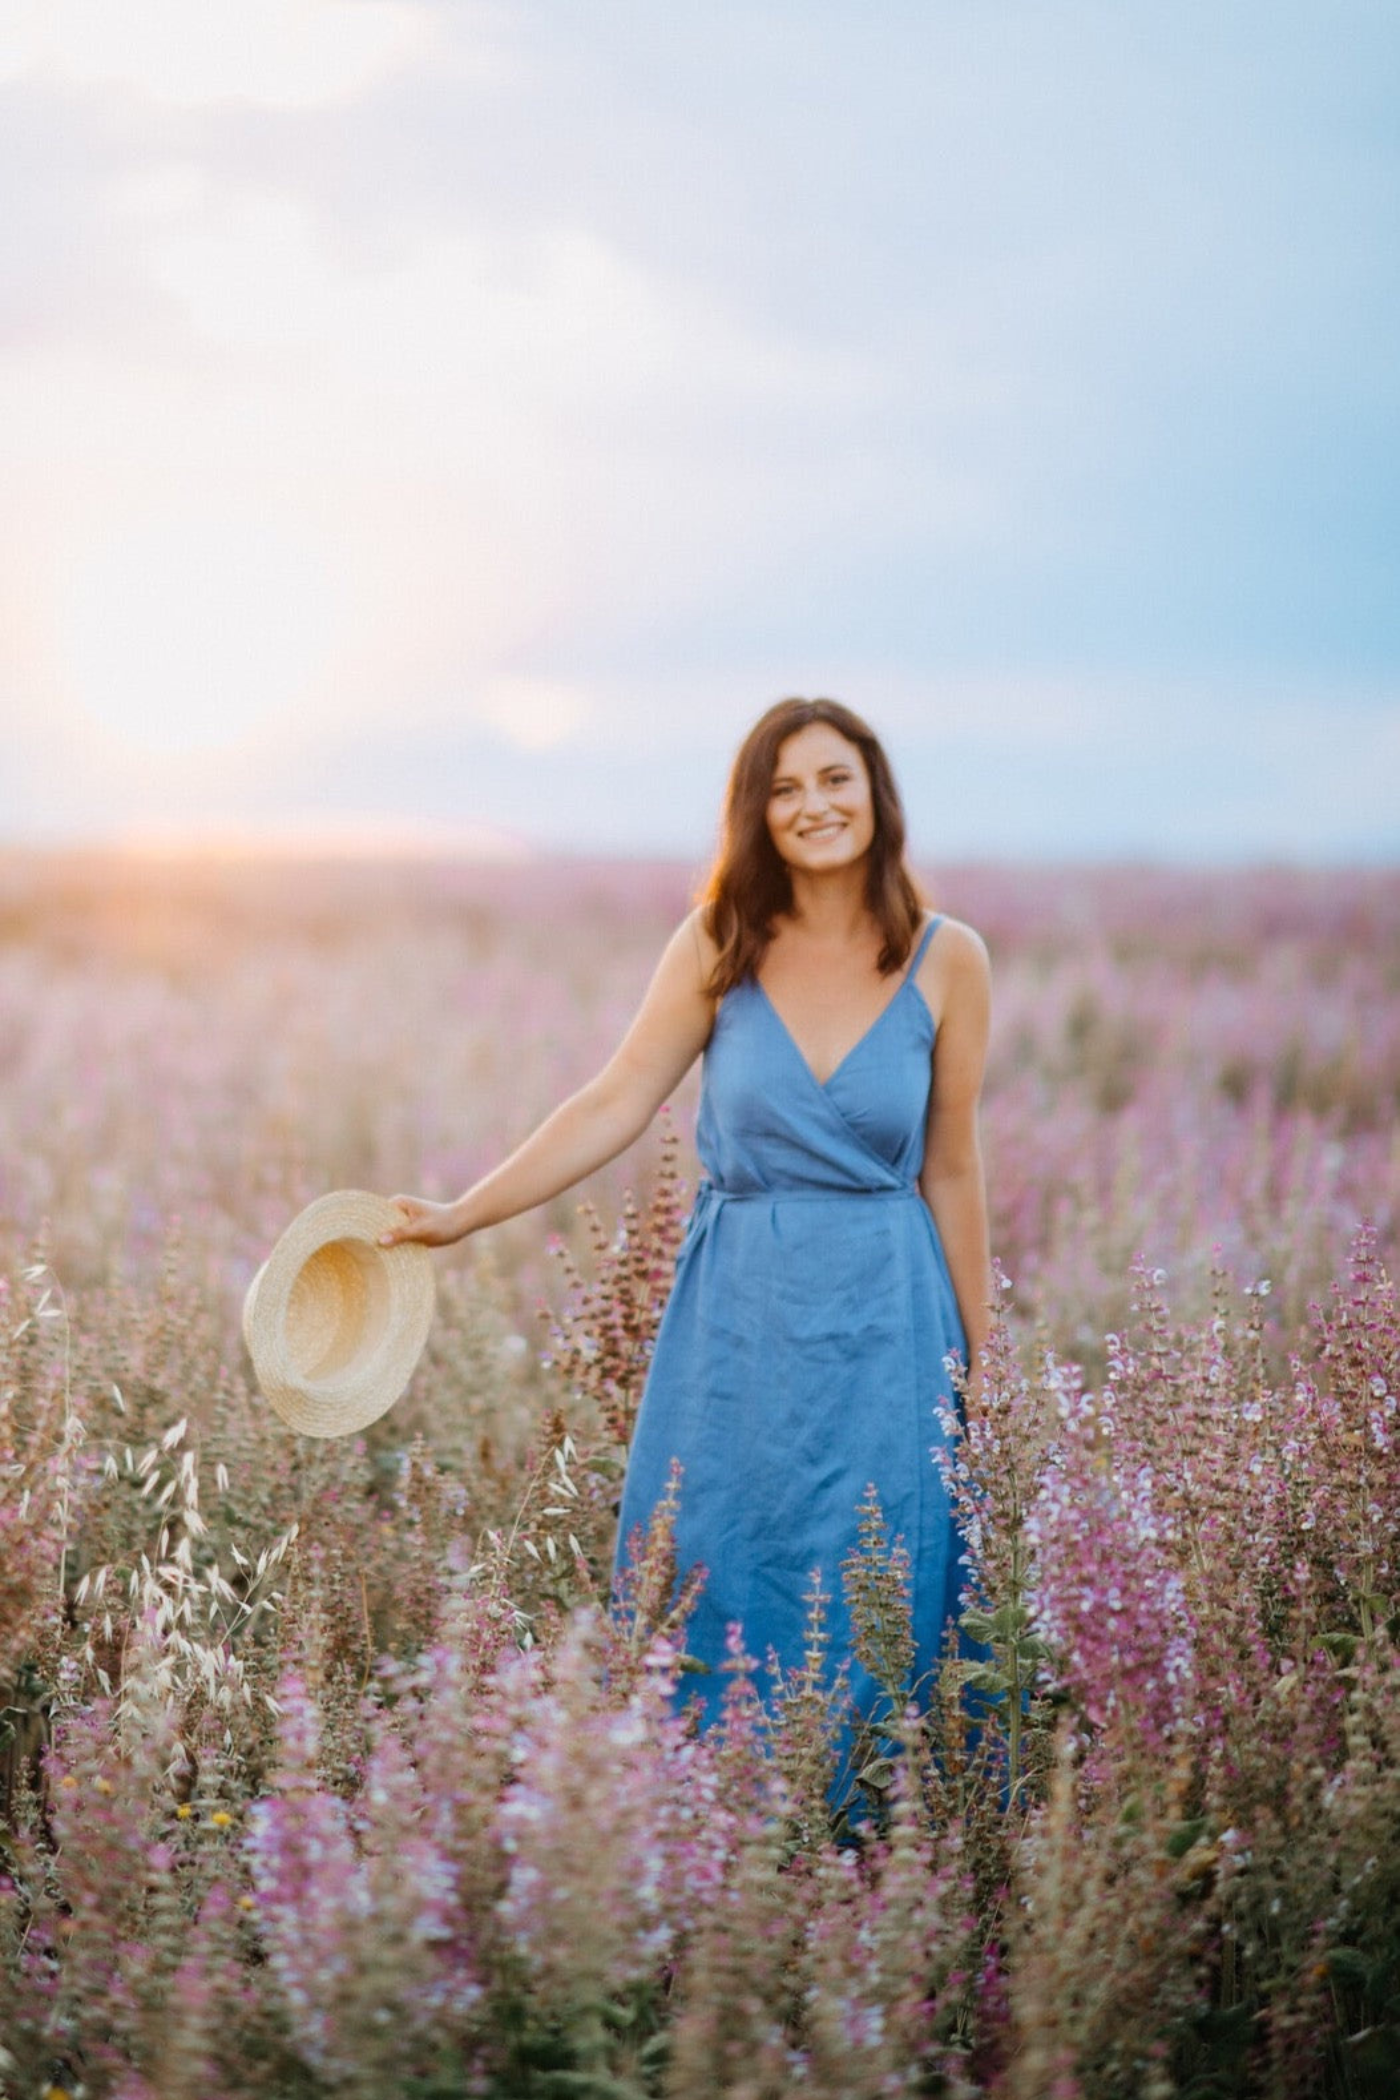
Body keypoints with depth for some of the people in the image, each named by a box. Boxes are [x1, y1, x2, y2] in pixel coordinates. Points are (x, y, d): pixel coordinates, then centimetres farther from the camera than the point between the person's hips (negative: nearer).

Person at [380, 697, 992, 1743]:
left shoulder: (946, 959, -1)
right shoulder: (720, 946, -1)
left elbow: (950, 1172, 4)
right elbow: (614, 1106, -1)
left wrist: (981, 1370, 6)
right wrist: (461, 1217, -6)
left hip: (883, 1324, 0)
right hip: (737, 1318, 1)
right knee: (708, 1604, 6)